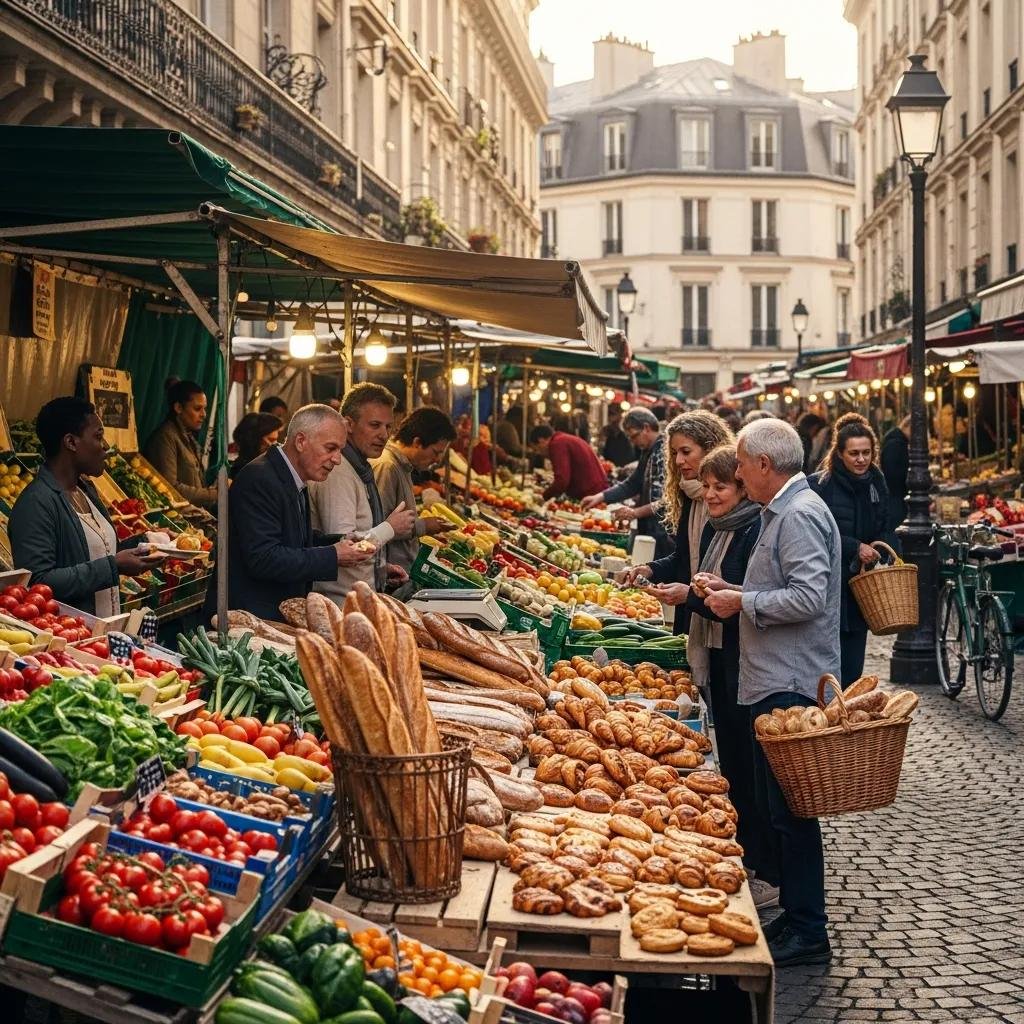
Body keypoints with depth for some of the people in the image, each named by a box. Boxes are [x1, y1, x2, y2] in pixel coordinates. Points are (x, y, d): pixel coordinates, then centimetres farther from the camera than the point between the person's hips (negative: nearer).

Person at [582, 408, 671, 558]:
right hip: (646, 530, 9)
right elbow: (632, 484, 24)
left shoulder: (667, 452, -16)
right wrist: (600, 497, 13)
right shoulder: (647, 453, 15)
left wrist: (635, 512, -18)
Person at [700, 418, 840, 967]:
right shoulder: (781, 511, 18)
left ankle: (808, 934, 1)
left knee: (790, 808, -6)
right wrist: (732, 589, 14)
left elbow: (808, 597, -25)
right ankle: (794, 915, 23)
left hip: (791, 685, -11)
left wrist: (742, 603, -14)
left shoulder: (800, 515, -15)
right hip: (774, 681, 11)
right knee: (774, 803, 14)